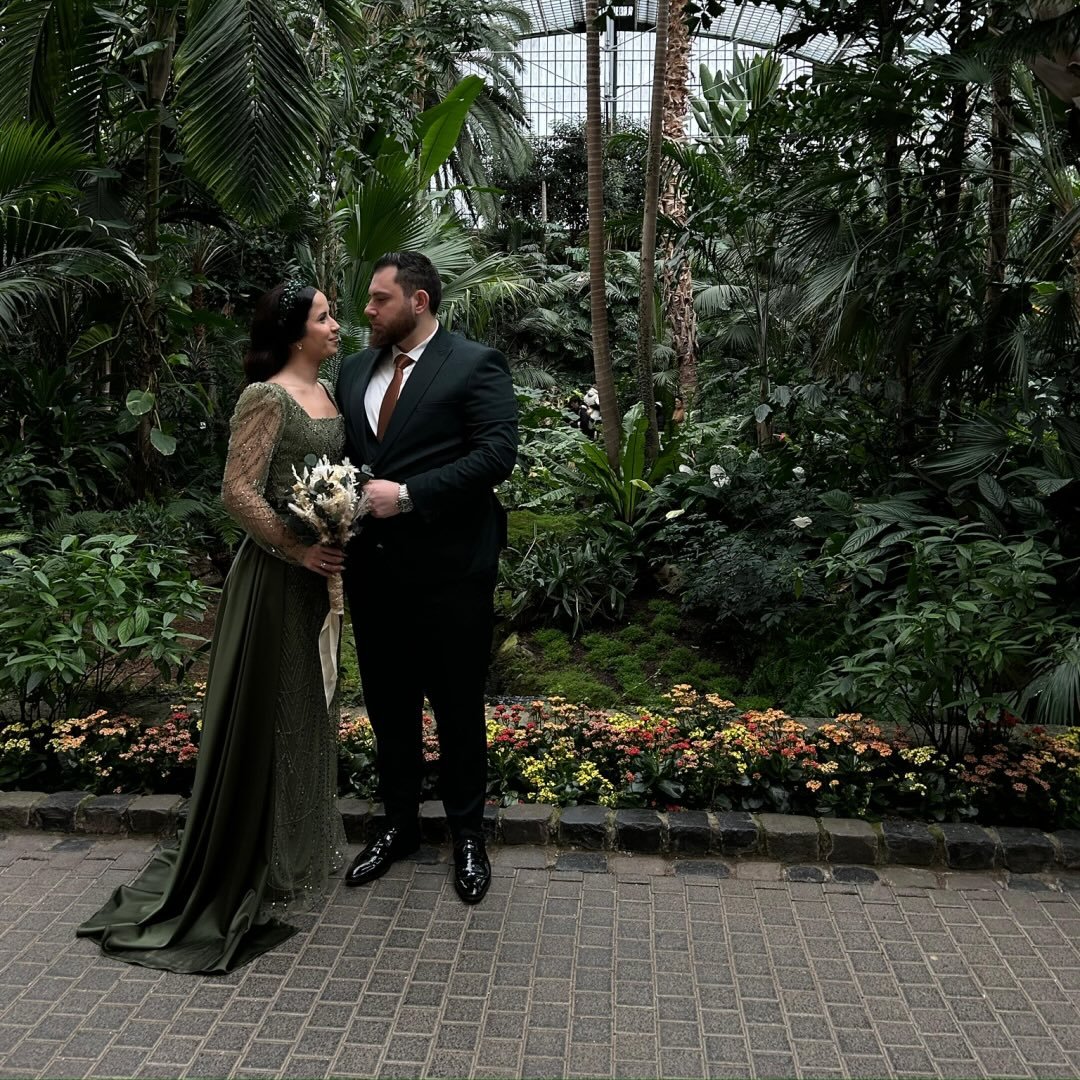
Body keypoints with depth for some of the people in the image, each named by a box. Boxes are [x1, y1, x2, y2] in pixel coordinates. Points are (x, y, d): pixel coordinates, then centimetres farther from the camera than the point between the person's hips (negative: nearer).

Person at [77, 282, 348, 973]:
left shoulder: (326, 392, 10)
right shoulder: (266, 397, -15)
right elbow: (238, 491, -18)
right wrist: (299, 549, -18)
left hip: (322, 572, 9)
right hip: (277, 572, -9)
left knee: (309, 705, 19)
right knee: (270, 707, 3)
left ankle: (301, 841, 36)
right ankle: (260, 860, 19)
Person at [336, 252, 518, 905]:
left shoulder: (476, 365, -6)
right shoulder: (355, 370, 13)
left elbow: (497, 453, -16)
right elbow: (340, 452, 18)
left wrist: (407, 494, -20)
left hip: (449, 569, -5)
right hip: (374, 568, 6)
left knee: (459, 709, 7)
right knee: (389, 706, 16)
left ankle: (468, 836, 26)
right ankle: (399, 826, 34)